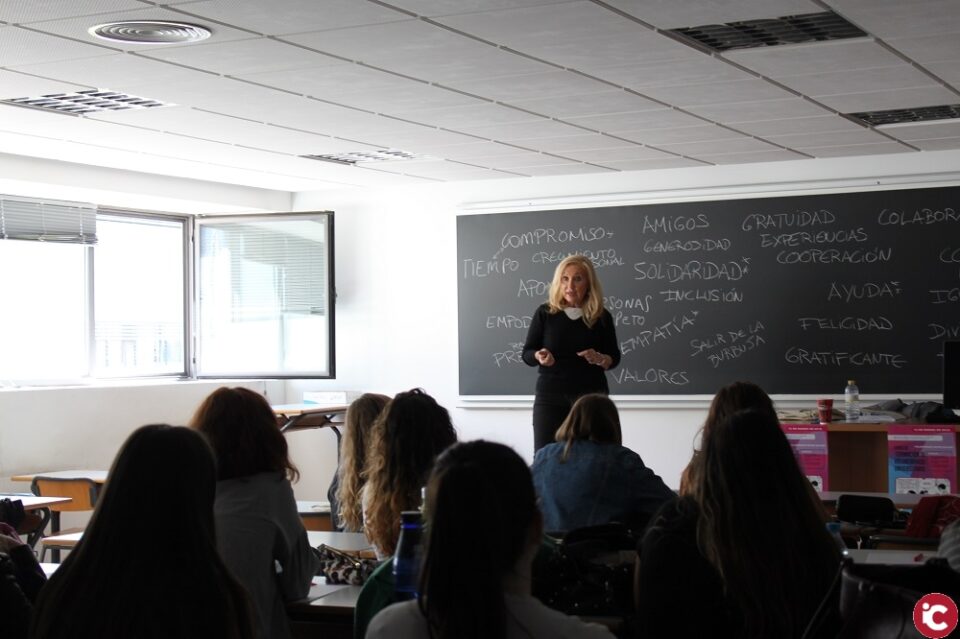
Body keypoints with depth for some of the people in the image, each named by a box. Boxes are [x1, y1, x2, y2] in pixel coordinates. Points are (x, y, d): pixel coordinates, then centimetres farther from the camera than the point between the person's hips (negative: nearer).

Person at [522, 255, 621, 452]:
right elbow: (527, 353, 4)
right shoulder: (545, 313, 0)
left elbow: (614, 357, 8)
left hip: (591, 395, 0)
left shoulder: (601, 317, 2)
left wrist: (600, 359, -14)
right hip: (549, 395, 0)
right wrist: (539, 356, -18)